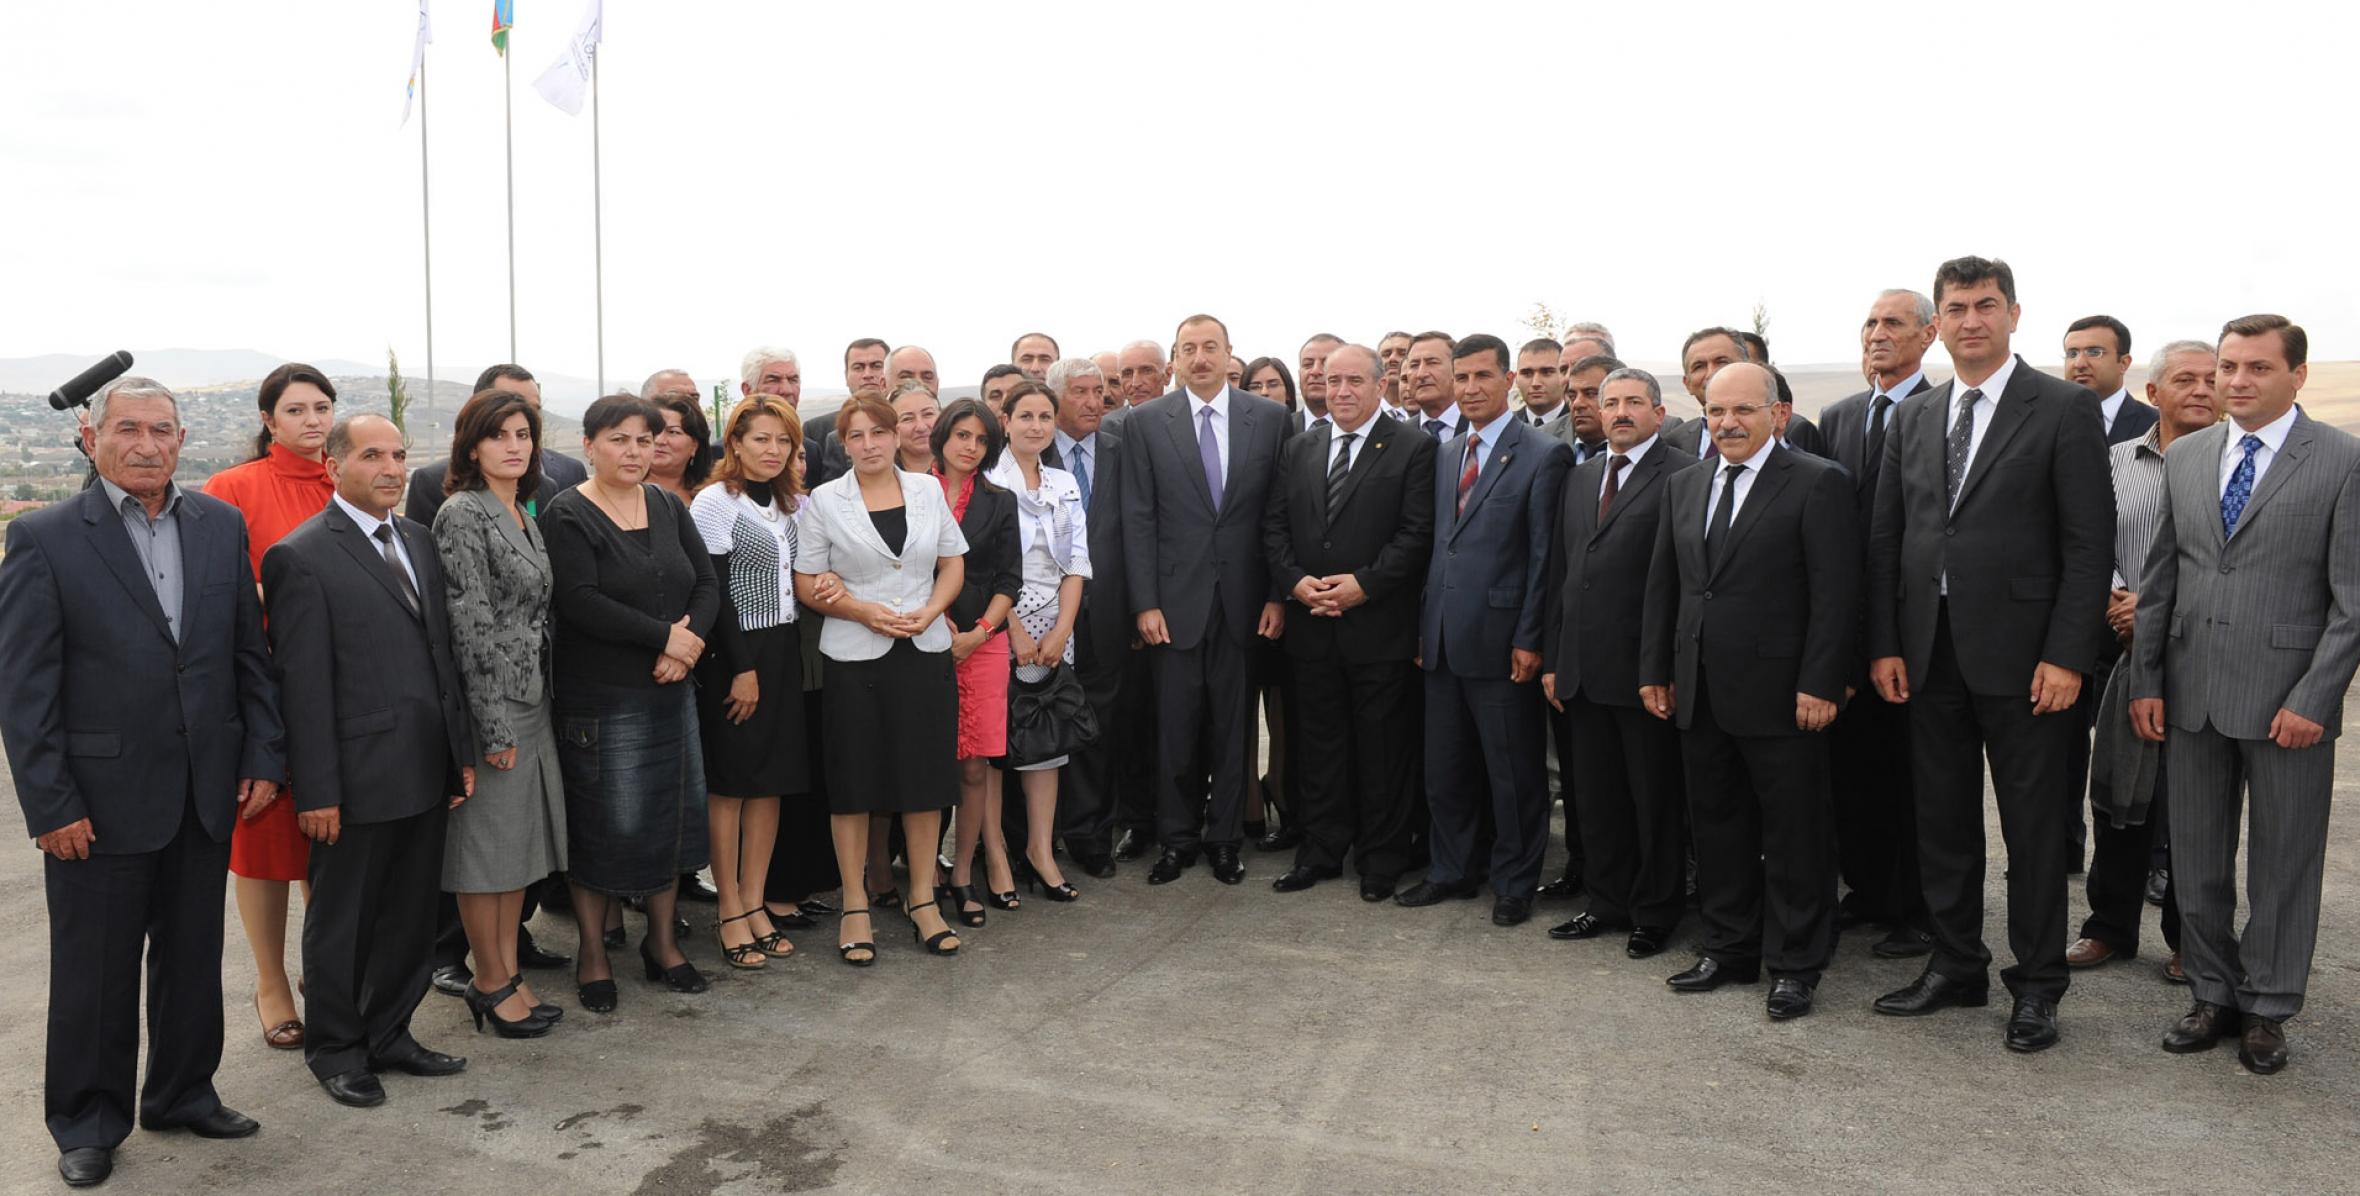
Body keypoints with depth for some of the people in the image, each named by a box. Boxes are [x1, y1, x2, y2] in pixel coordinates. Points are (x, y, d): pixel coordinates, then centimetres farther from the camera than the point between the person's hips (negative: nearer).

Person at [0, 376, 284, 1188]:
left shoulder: (222, 526, 5)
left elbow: (249, 652, 8)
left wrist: (263, 757, 3)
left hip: (206, 793, 4)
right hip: (101, 799, -4)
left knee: (193, 959, 16)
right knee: (94, 973, 10)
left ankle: (184, 1094, 34)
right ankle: (87, 1123, 27)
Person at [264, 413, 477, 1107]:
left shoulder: (420, 542, 11)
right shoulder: (302, 557, -10)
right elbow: (302, 684, -13)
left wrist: (462, 750, 12)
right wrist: (316, 791, -14)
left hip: (427, 772, 7)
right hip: (357, 777, -6)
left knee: (411, 916, 16)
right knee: (342, 921, 10)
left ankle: (389, 1035, 31)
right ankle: (335, 1050, 26)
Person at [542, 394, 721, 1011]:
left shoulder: (669, 507, 10)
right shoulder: (567, 516, -7)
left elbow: (707, 585, 7)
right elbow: (579, 601, -19)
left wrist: (689, 642, -12)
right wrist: (665, 635, -17)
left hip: (672, 690, 6)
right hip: (601, 699, -6)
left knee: (675, 814, 10)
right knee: (604, 825, 0)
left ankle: (663, 941, 26)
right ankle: (593, 953, 18)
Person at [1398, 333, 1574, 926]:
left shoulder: (1543, 455, -7)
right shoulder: (1445, 454, 13)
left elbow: (1544, 556, -10)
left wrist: (1529, 639, -13)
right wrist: (1423, 625, 9)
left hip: (1500, 640, -6)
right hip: (1443, 638, 6)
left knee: (1514, 773, 6)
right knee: (1444, 767, 15)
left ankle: (1514, 884, 20)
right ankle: (1450, 870, 30)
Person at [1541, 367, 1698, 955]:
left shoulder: (1682, 476, -8)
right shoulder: (1579, 477, 14)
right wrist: (1552, 658, 11)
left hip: (1643, 666, -7)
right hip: (1583, 668, 7)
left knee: (1655, 800, 6)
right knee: (1595, 797, 15)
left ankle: (1655, 913, 21)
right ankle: (1608, 902, 30)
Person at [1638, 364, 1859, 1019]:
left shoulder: (1818, 483, -7)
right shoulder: (1683, 486, 13)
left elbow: (1836, 593, -11)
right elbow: (1662, 584, 15)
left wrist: (1819, 684, -16)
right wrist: (1654, 670, 11)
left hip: (1780, 692, -6)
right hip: (1701, 693, 6)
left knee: (1794, 834, 4)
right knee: (1717, 824, 14)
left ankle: (1795, 965, 17)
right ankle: (1730, 948, 27)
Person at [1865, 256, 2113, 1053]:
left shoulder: (2065, 410, -4)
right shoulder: (1913, 418, 11)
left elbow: (2089, 542, -8)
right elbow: (1887, 539, 10)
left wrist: (2067, 656, -14)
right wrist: (1885, 644, 3)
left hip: (2019, 652, -4)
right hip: (1930, 652, 5)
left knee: (2034, 828, 5)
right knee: (1942, 822, 13)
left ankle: (2036, 987, 19)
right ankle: (1955, 966, 28)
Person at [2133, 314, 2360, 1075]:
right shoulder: (2184, 458, 8)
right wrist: (2146, 682, 5)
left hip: (2286, 700, -4)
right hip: (2192, 697, 4)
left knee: (2283, 864, 8)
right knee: (2196, 861, 11)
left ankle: (2267, 1011, 23)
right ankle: (2214, 996, 26)